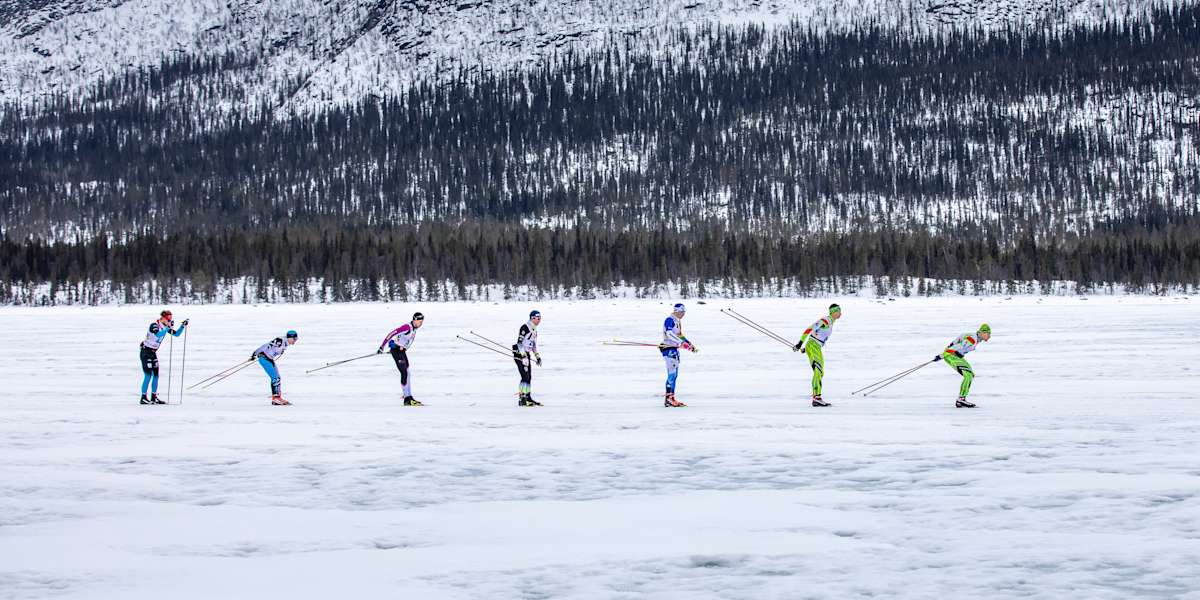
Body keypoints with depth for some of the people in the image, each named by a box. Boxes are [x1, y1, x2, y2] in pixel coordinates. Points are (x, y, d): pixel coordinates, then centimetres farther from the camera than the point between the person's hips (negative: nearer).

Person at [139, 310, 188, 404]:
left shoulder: (165, 326, 3)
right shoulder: (154, 325, -20)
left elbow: (176, 334, 9)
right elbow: (158, 335, -39)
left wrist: (183, 326, -4)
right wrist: (168, 327, -40)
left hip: (153, 353, 8)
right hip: (145, 352, -8)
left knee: (156, 375, 6)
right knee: (148, 375, -11)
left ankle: (154, 398, 12)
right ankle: (143, 398, -7)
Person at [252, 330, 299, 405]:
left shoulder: (285, 343, 8)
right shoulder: (280, 341, -21)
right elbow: (267, 346, -22)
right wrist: (255, 353, -19)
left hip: (269, 359, 10)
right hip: (264, 357, -10)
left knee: (278, 378, 8)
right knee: (275, 378, -14)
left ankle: (277, 397, 13)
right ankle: (275, 397, -14)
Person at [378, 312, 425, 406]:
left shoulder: (414, 328, 6)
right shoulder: (407, 327, -22)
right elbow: (392, 334, -25)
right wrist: (382, 347, -27)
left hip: (402, 350, 9)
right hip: (396, 350, -9)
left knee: (407, 374, 10)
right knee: (404, 373, -11)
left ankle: (409, 397, 16)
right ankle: (407, 398, -9)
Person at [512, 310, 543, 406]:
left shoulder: (534, 330, 16)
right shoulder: (525, 327, -14)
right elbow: (519, 342, -20)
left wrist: (537, 356, 23)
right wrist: (524, 356, -25)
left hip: (527, 355, 9)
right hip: (520, 354, -9)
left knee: (529, 377, 11)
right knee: (525, 377, -15)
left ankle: (528, 397, 19)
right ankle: (521, 399, -17)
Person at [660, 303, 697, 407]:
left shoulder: (678, 321, 18)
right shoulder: (670, 320, -13)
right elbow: (669, 334, -27)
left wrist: (690, 344, 19)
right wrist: (682, 343, -33)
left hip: (674, 349, 10)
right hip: (668, 349, -10)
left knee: (674, 374, 10)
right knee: (672, 373, -14)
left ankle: (670, 398, 14)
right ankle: (669, 398, -17)